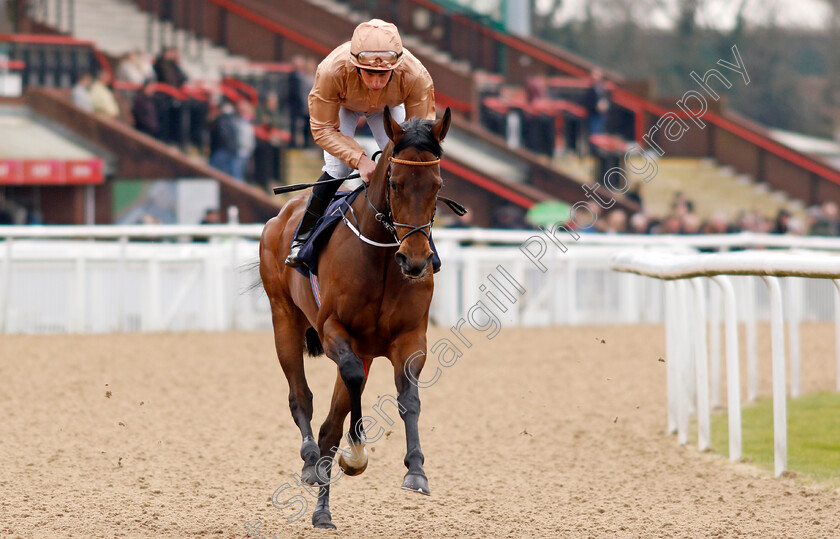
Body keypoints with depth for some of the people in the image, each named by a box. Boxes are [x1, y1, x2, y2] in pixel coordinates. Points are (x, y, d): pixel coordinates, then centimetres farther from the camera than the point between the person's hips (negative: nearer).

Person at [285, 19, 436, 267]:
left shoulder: (416, 76, -42)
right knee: (337, 167, -17)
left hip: (388, 107, 2)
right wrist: (360, 159, -45)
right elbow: (323, 129, -33)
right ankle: (302, 239, 1)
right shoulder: (332, 70, -45)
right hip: (342, 104, -1)